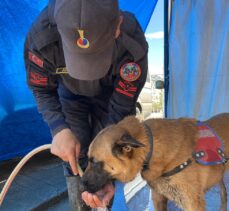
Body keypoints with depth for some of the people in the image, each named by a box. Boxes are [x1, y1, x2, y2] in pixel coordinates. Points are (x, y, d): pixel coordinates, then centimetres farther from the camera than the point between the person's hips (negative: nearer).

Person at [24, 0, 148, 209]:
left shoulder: (133, 45, -39)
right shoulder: (40, 37, -37)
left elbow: (121, 110, -28)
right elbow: (42, 90, -17)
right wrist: (60, 129, -34)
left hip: (110, 94, 0)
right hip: (70, 93, 1)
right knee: (74, 156, -5)